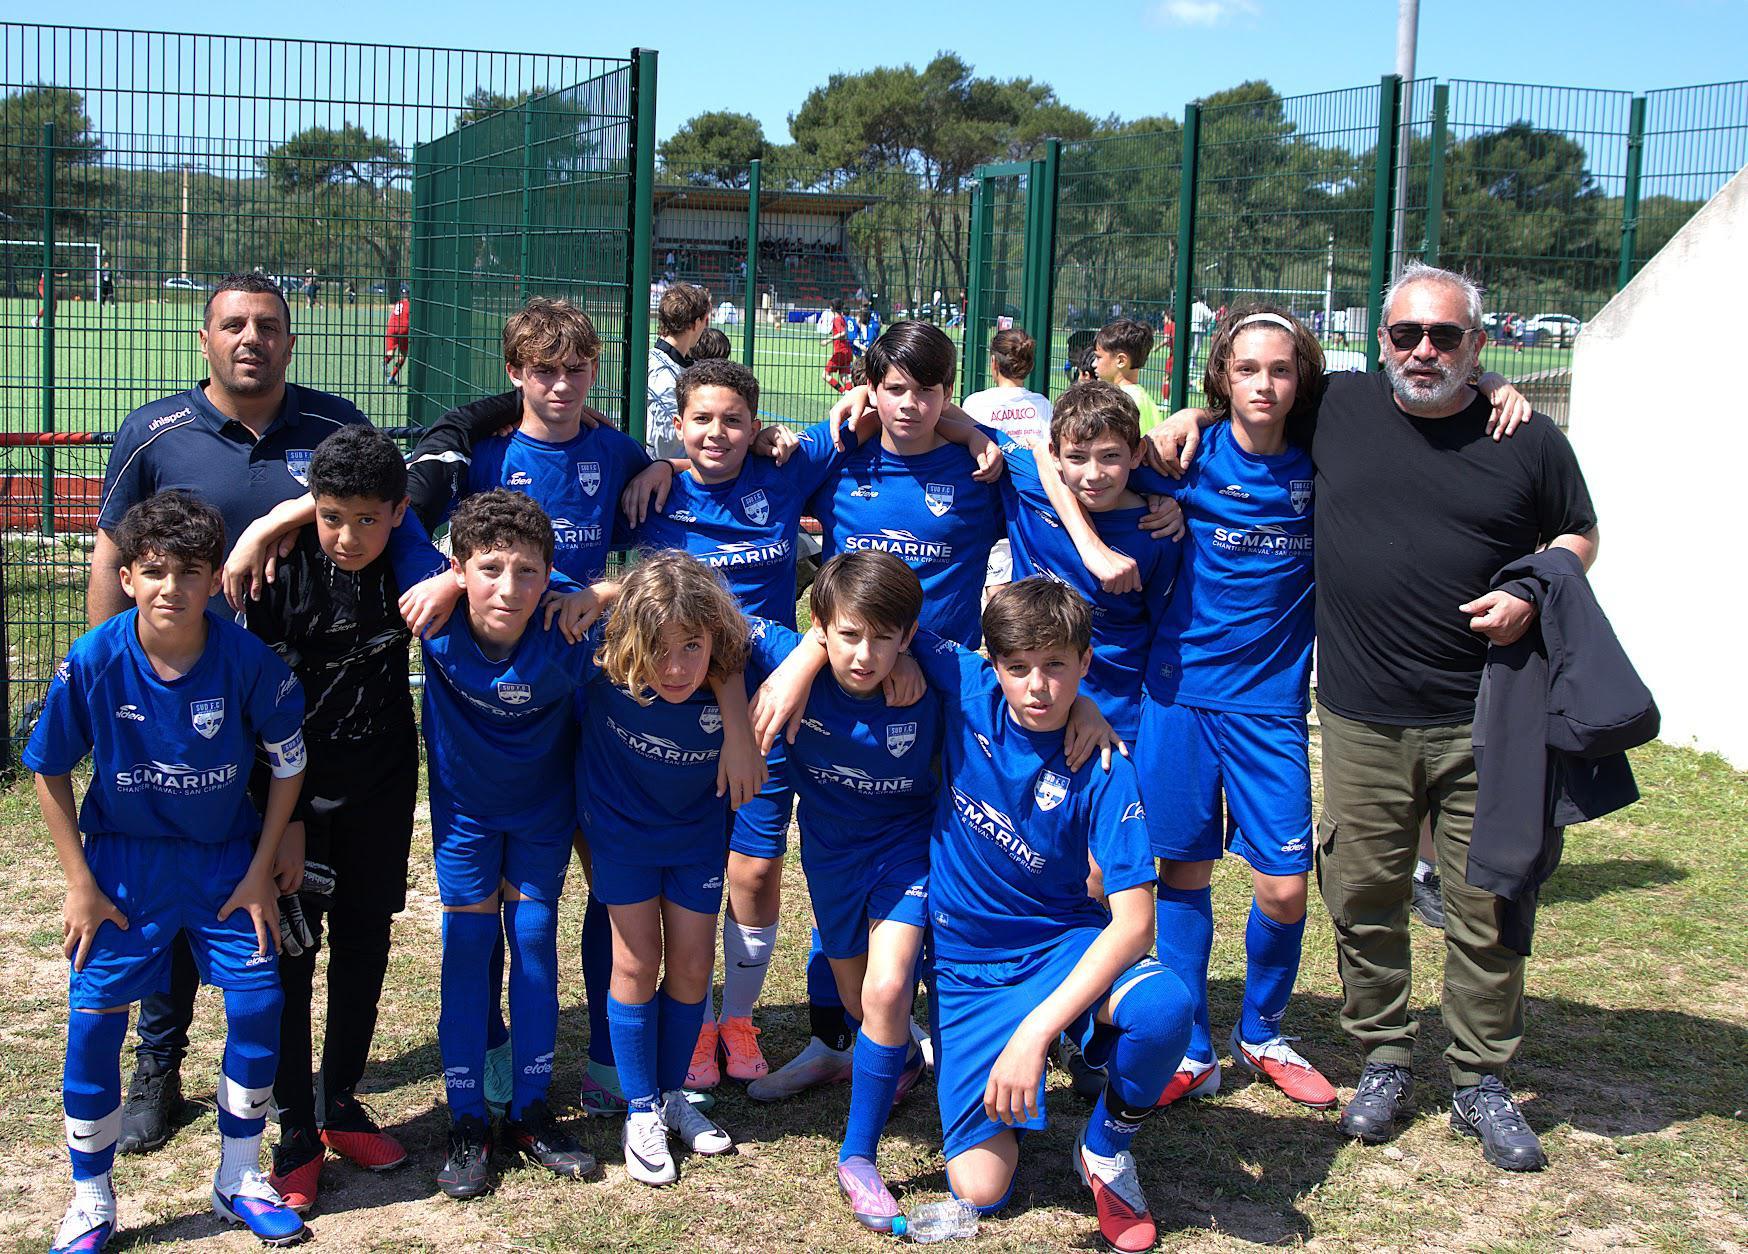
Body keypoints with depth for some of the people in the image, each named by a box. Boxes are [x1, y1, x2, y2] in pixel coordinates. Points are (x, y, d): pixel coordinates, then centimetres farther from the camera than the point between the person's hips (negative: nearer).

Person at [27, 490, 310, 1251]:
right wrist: (80, 885, -5)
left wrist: (262, 869, -3)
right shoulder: (92, 663, -18)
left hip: (227, 856, 1)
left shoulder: (247, 660, -19)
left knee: (258, 1002, -3)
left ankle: (239, 1178, 19)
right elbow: (50, 773, -5)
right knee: (94, 1015, -2)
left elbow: (288, 762, -4)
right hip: (123, 858, 0)